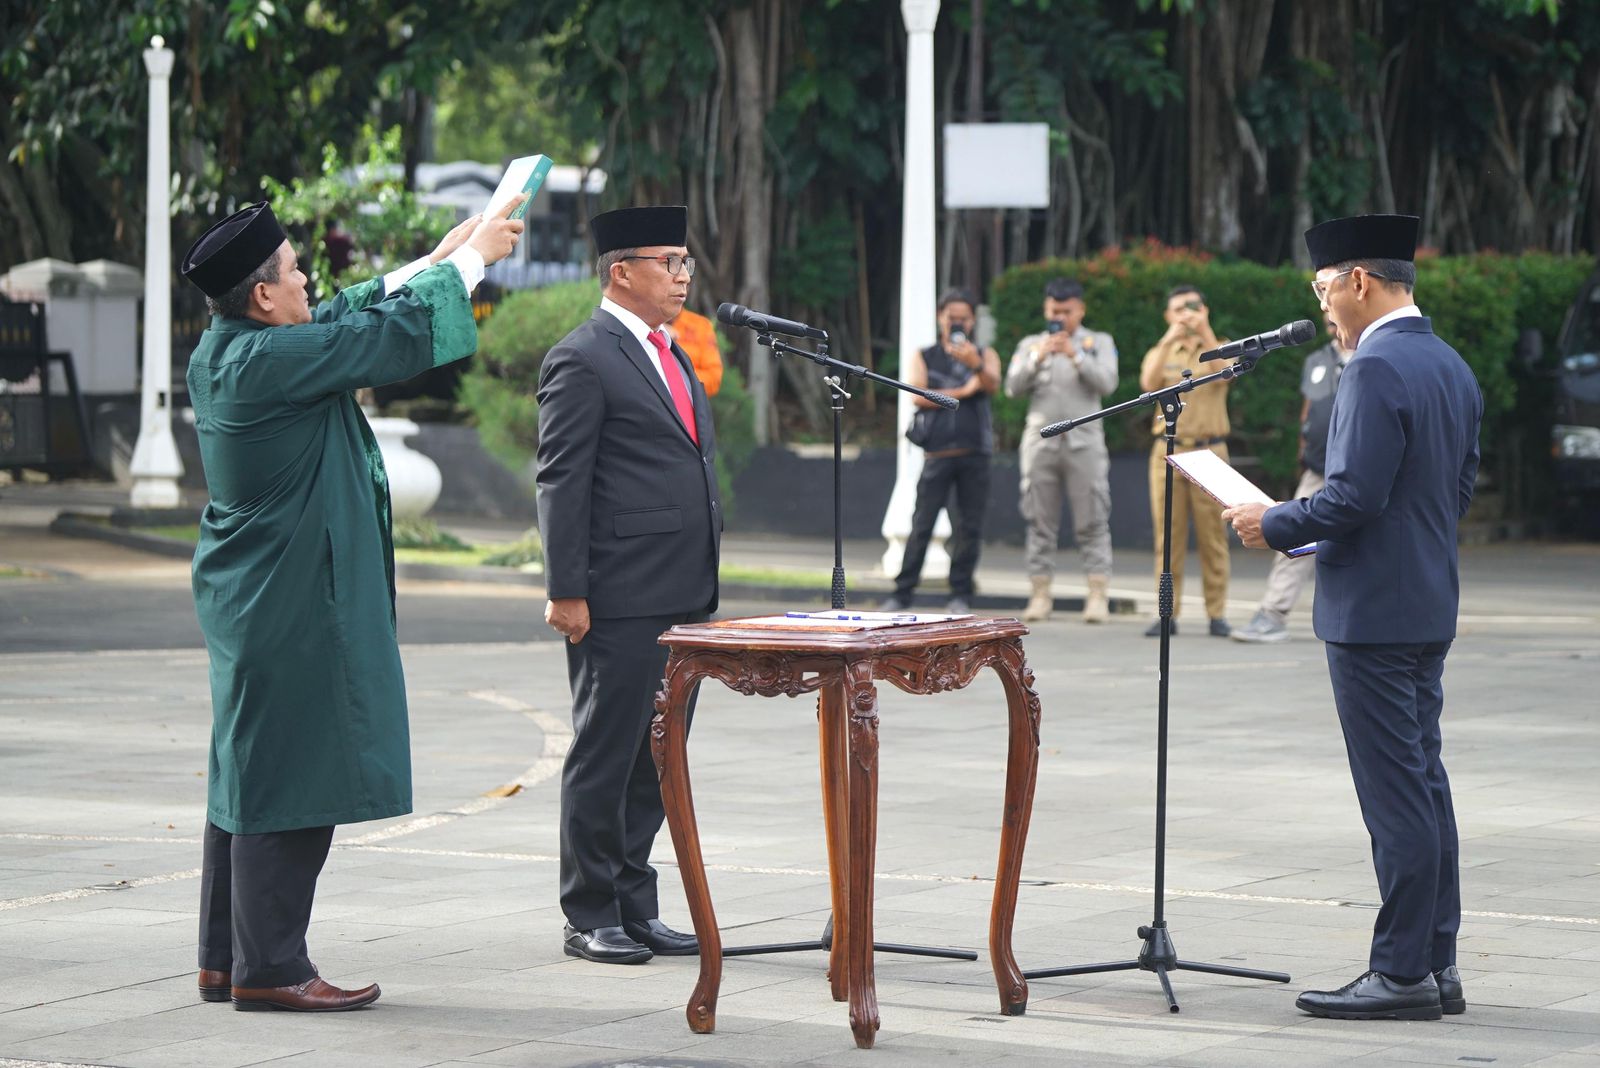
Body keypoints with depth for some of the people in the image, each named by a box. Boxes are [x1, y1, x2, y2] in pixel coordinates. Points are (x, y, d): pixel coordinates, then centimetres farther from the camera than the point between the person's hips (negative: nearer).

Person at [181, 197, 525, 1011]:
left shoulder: (224, 349, 7)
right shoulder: (268, 360, -21)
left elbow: (348, 320, 20)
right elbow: (394, 335, -14)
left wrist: (436, 260, 22)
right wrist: (471, 257, 0)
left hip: (251, 599, 10)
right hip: (293, 602, -10)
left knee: (247, 774, 15)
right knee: (290, 775, -5)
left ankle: (227, 957, 21)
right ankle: (269, 967, -1)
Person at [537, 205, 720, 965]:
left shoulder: (673, 357, 19)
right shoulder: (582, 360, -9)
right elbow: (560, 482, -12)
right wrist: (567, 592, -16)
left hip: (683, 601, 8)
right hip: (619, 604, -8)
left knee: (658, 760, 11)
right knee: (604, 759, -1)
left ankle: (635, 906, 18)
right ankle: (589, 920, 6)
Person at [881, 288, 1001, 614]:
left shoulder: (985, 356, 15)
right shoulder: (923, 357, 14)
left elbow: (992, 385, -7)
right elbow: (918, 396, -3)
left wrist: (976, 364, -28)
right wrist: (963, 392, -4)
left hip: (975, 453, 1)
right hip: (938, 450, -1)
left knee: (970, 527, -1)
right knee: (921, 525, -7)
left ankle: (961, 596, 4)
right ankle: (901, 594, -6)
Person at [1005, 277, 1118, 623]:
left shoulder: (1099, 343, 9)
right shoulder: (1030, 344, 13)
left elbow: (1106, 383, -6)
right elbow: (1013, 387, 2)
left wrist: (1075, 356, -16)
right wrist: (1037, 357, -12)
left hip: (1084, 442, -2)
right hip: (1040, 442, 2)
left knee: (1092, 523, -6)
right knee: (1040, 523, 1)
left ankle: (1097, 595, -8)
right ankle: (1040, 593, 3)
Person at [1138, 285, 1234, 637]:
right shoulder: (1160, 353, 14)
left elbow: (1224, 374, -13)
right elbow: (1148, 384, -7)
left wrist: (1205, 332, -19)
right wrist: (1168, 341, -15)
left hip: (1209, 452, -1)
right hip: (1168, 450, 1)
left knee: (1212, 536, -2)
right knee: (1167, 535, -2)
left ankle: (1217, 613, 0)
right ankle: (1167, 613, -1)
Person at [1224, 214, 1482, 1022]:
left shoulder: (1377, 369, -17)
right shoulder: (1451, 366, 12)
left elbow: (1355, 495, -23)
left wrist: (1275, 525, -7)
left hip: (1373, 612, -10)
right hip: (1430, 605, 10)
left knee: (1396, 791, -6)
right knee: (1424, 782, 13)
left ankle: (1402, 973, -3)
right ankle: (1436, 962, 17)